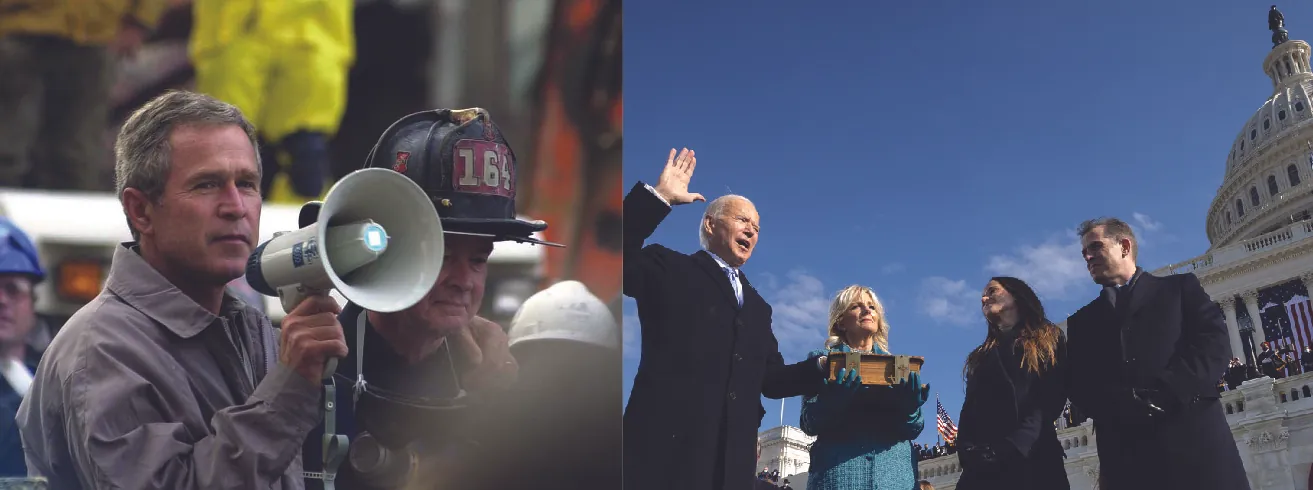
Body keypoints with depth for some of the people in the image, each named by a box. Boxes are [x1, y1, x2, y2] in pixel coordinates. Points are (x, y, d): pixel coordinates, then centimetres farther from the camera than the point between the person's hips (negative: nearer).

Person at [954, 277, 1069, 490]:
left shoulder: (1049, 339, 13)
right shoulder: (981, 355, 25)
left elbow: (1052, 398, -2)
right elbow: (970, 409, 13)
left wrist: (1014, 447, -17)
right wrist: (967, 451, -8)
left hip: (1033, 457, -3)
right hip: (983, 465, 3)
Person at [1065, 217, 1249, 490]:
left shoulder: (1180, 288, 17)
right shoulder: (1082, 321, 23)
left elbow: (1215, 341, 2)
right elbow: (1077, 385, 9)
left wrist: (1167, 392, -13)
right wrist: (1123, 404, -11)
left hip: (1194, 436, -2)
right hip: (1125, 452, 2)